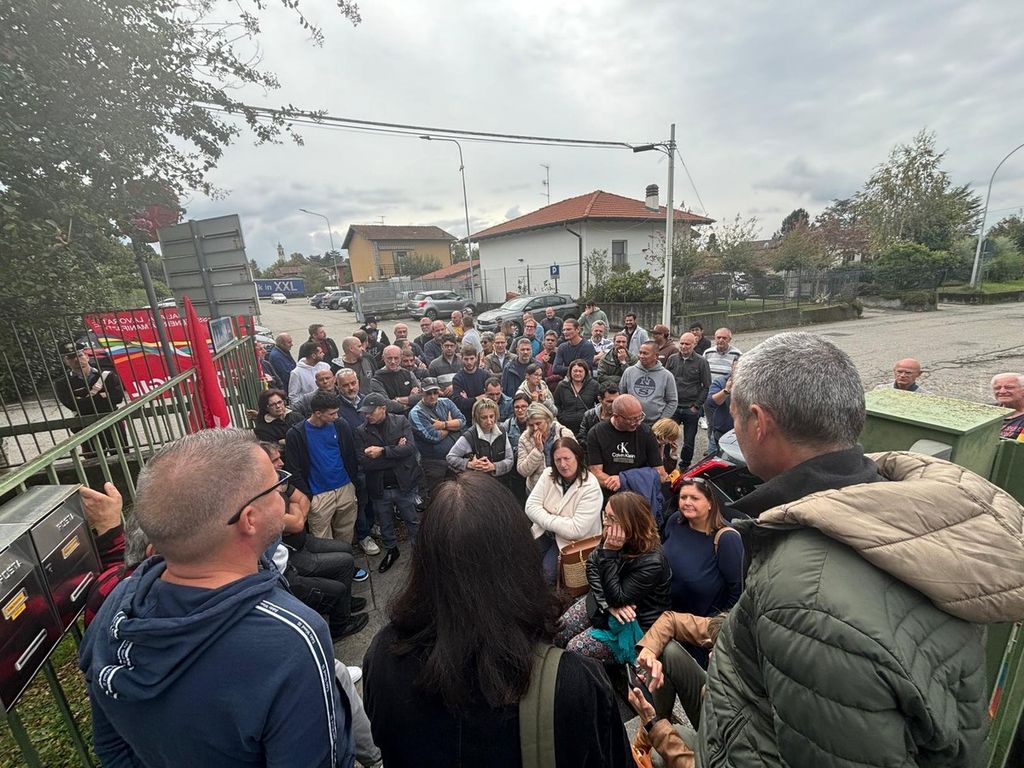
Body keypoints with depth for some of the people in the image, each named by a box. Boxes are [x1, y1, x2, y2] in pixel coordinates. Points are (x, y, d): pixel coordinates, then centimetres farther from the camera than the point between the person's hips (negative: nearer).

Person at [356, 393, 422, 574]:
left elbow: (410, 447, -19)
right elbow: (364, 462, -15)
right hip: (379, 489, 2)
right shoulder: (361, 432, -5)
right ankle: (391, 550, 47)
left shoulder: (401, 421, -7)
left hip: (404, 484, -2)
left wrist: (383, 451, -23)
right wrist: (396, 452, -18)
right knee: (385, 524, 22)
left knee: (413, 521, 14)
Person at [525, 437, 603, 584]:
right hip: (544, 533, 4)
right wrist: (557, 522, -18)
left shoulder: (591, 488, -20)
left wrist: (548, 521, -16)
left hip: (573, 542, -4)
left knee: (546, 572, -22)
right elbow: (531, 507, -8)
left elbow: (577, 530, -24)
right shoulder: (548, 475, -5)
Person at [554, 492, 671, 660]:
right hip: (603, 600, 6)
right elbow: (592, 566, -6)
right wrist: (607, 603, -22)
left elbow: (618, 598, -29)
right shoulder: (612, 537, -12)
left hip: (635, 621, -6)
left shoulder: (651, 562, -32)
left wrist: (609, 551, -36)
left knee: (575, 649, -12)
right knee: (558, 632, -2)